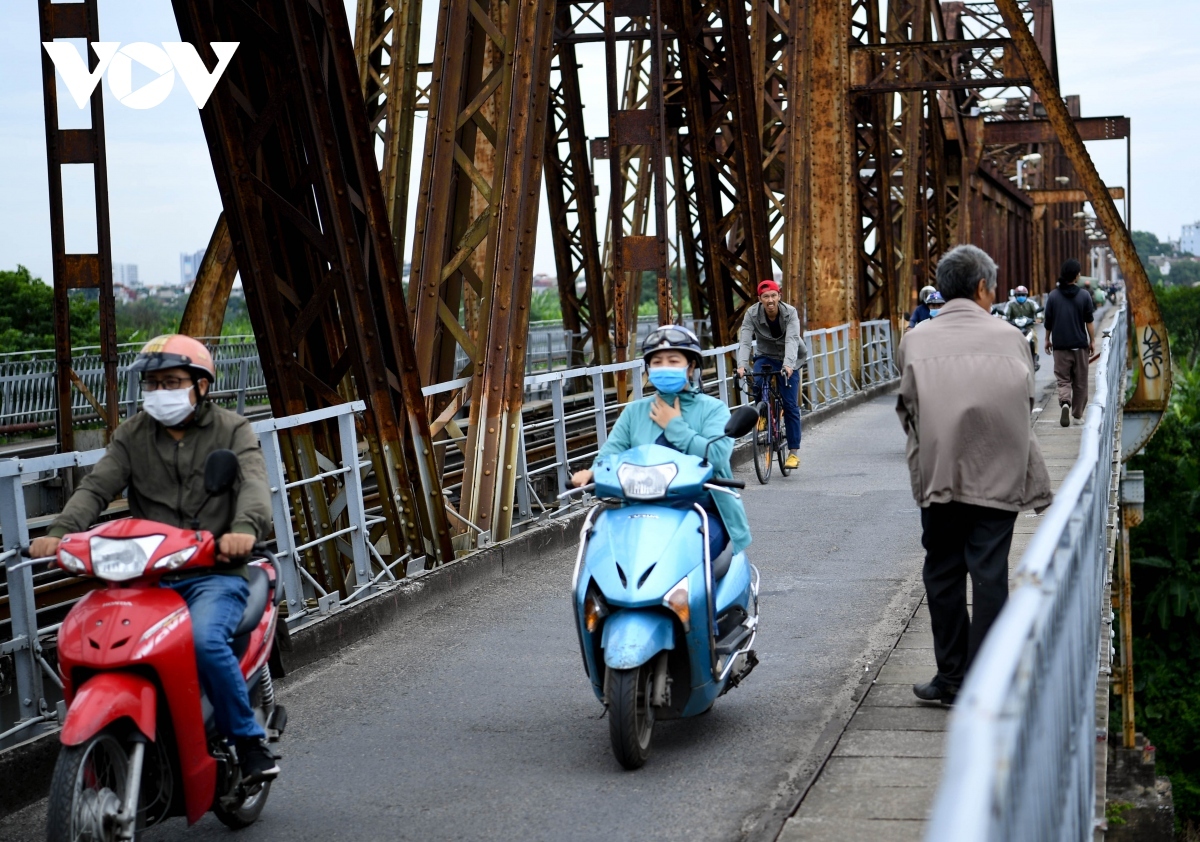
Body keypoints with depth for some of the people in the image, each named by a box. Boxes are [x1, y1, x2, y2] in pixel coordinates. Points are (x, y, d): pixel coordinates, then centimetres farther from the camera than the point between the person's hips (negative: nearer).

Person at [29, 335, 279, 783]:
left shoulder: (232, 430, 5)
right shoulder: (131, 435, 14)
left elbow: (254, 484, -12)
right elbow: (96, 487, 0)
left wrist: (245, 527, -36)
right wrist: (59, 532, -21)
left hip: (216, 573, -3)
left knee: (205, 640, -32)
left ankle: (249, 738, -12)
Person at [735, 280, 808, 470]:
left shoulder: (790, 313, -20)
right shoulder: (752, 314, -17)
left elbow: (791, 340, -34)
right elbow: (744, 341, -27)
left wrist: (788, 365, -51)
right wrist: (742, 365, -44)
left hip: (789, 361, -1)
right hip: (766, 357, 1)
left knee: (790, 405, -8)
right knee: (757, 379, -33)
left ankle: (794, 451, 2)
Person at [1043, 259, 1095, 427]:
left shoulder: (1053, 296, -2)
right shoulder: (1084, 296, -5)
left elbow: (1048, 322, 4)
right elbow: (1089, 321, -3)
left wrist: (1047, 340, 16)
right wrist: (1092, 341, 7)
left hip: (1060, 345, 0)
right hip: (1080, 344, 0)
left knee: (1063, 379, 3)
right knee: (1080, 381, 11)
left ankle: (1065, 403, -24)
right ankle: (1078, 414, 17)